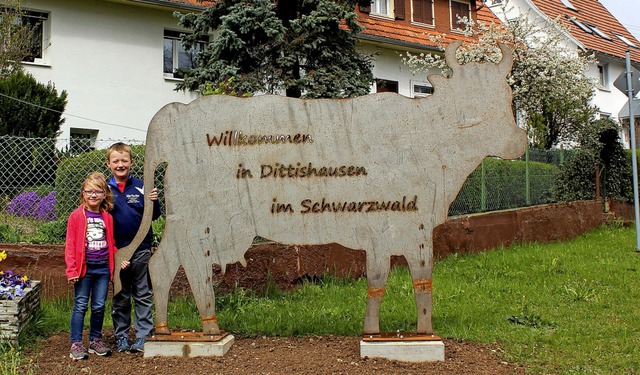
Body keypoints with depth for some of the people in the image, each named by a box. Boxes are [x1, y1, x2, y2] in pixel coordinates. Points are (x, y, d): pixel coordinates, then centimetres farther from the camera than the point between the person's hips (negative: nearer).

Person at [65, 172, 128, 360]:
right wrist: (72, 270, -9)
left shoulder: (107, 217, 8)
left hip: (103, 268, 3)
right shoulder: (76, 216, -2)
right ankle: (76, 344, 9)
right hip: (84, 267, -3)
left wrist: (119, 259, 2)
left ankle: (95, 341, 22)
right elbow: (70, 244, -4)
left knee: (99, 306, 9)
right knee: (80, 306, 2)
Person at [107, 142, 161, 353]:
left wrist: (154, 201, -15)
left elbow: (154, 216, 1)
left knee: (143, 296, 5)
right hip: (117, 251, 1)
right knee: (120, 298, 12)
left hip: (141, 250, -1)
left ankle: (143, 337, 12)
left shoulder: (140, 187, -1)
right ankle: (121, 338, 22)